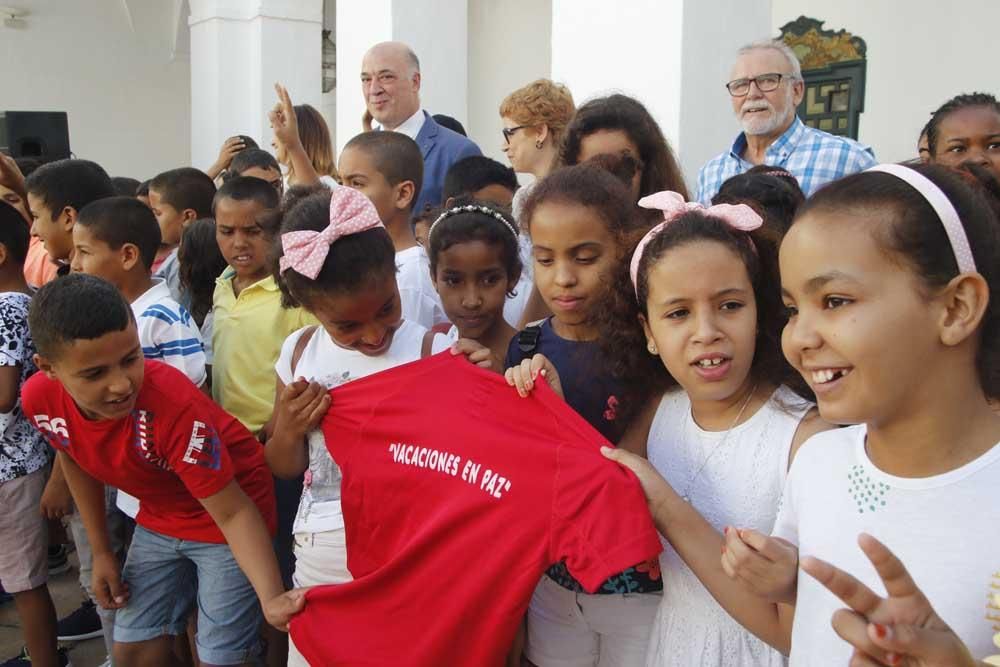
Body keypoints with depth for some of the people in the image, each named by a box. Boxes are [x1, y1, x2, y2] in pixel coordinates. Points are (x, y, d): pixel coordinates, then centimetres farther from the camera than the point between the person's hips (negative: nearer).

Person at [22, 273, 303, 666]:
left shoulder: (174, 405, -36)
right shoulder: (40, 400, -19)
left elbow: (232, 512, -28)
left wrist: (271, 599, -40)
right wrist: (101, 551, 10)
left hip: (225, 512, -5)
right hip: (158, 519, 5)